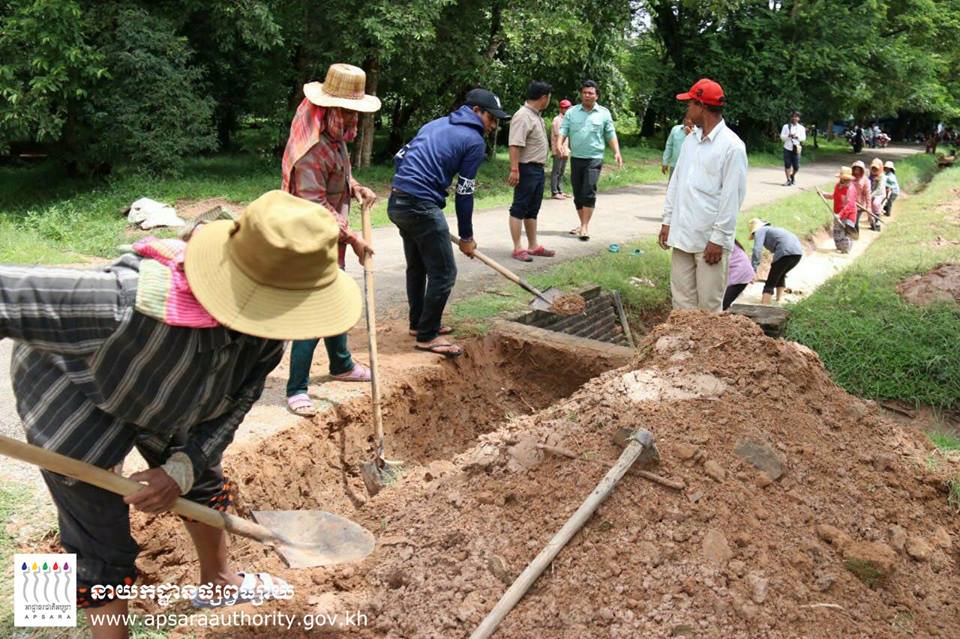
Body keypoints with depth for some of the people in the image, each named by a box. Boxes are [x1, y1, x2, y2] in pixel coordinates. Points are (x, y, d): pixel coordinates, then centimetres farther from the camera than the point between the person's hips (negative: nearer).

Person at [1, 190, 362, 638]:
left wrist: (184, 467, -18)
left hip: (168, 403, 6)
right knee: (101, 545, -3)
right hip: (71, 397, -6)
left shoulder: (268, 320, -24)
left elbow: (239, 399, -8)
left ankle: (217, 582, 49)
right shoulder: (130, 301, -47)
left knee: (204, 483, 21)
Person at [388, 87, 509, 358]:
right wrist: (466, 237, 5)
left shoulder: (436, 124, 20)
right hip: (421, 206, -9)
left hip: (396, 201, 9)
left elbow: (399, 158, 18)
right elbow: (464, 193, -4)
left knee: (417, 266, 22)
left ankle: (420, 322, 35)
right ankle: (427, 335, 6)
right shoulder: (474, 141, -4)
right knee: (443, 272, 0)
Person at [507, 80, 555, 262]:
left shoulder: (536, 115, 14)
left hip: (538, 169, 10)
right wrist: (514, 170, -30)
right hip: (526, 170, -10)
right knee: (519, 209, -4)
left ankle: (533, 246, 21)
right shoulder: (523, 116, -18)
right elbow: (515, 145, -25)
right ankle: (518, 248, -1)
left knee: (532, 210, 14)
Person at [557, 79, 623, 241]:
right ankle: (582, 224, 21)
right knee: (577, 193, 8)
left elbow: (611, 135, 6)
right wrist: (560, 145, -19)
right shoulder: (571, 112, 6)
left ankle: (585, 227, -10)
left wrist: (617, 152, -6)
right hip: (576, 158, 3)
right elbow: (563, 131, 0)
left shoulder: (604, 113, 4)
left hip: (594, 159, -3)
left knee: (589, 192, -13)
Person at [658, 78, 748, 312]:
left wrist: (719, 238, -15)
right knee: (682, 300, 13)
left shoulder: (732, 146, -12)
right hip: (682, 235, 7)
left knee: (709, 305, 0)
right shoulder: (690, 140, 10)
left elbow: (732, 197, -14)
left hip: (710, 239, -7)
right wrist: (667, 221, 12)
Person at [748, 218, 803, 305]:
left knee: (770, 283, -2)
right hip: (798, 252, 8)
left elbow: (757, 250, -7)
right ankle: (779, 300, 28)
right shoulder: (774, 229, 37)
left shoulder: (760, 231, 13)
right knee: (780, 276, 31)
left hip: (785, 252, -8)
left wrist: (753, 271, -11)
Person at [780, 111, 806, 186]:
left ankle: (793, 176, 29)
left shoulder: (801, 127, 8)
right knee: (787, 165, -2)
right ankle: (789, 180, 7)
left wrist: (797, 137, -15)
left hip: (796, 149, 0)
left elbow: (804, 138, 3)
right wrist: (788, 136, -17)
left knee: (796, 166, 0)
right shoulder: (786, 126, 6)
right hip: (787, 148, 0)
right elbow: (782, 137, 2)